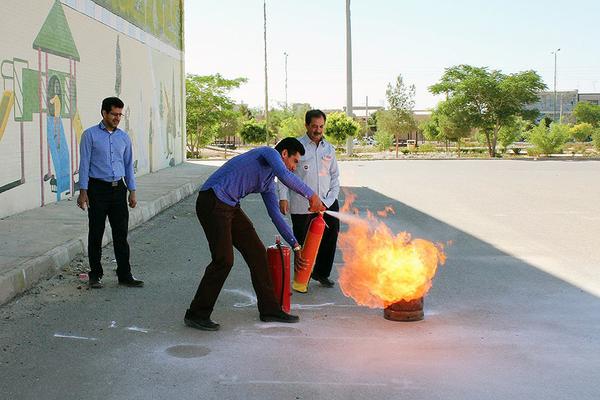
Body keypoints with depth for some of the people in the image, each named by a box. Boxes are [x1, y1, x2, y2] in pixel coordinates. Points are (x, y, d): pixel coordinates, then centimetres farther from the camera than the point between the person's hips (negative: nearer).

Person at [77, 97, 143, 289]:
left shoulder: (124, 137, 10)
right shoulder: (90, 135, -2)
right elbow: (84, 164, -4)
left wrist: (132, 191, 10)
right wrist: (83, 192, -10)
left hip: (118, 188, 4)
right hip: (98, 188, -4)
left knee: (121, 234, 4)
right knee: (96, 234, 3)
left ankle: (125, 275, 9)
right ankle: (95, 275, 13)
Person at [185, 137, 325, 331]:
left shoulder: (268, 182, 22)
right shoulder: (269, 152, -4)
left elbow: (275, 214, 24)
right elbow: (285, 176, -25)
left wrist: (296, 246, 22)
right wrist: (311, 195, -16)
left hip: (230, 206, 10)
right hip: (213, 201, -10)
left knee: (257, 252, 8)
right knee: (224, 260, -12)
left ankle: (270, 309, 17)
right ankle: (196, 314, 0)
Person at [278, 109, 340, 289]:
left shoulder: (329, 149, 13)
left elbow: (335, 175, 18)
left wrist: (330, 198, 4)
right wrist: (283, 197, -11)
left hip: (326, 203, 4)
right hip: (301, 206, -4)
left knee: (331, 237, 4)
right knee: (303, 244, 2)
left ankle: (321, 273, 25)